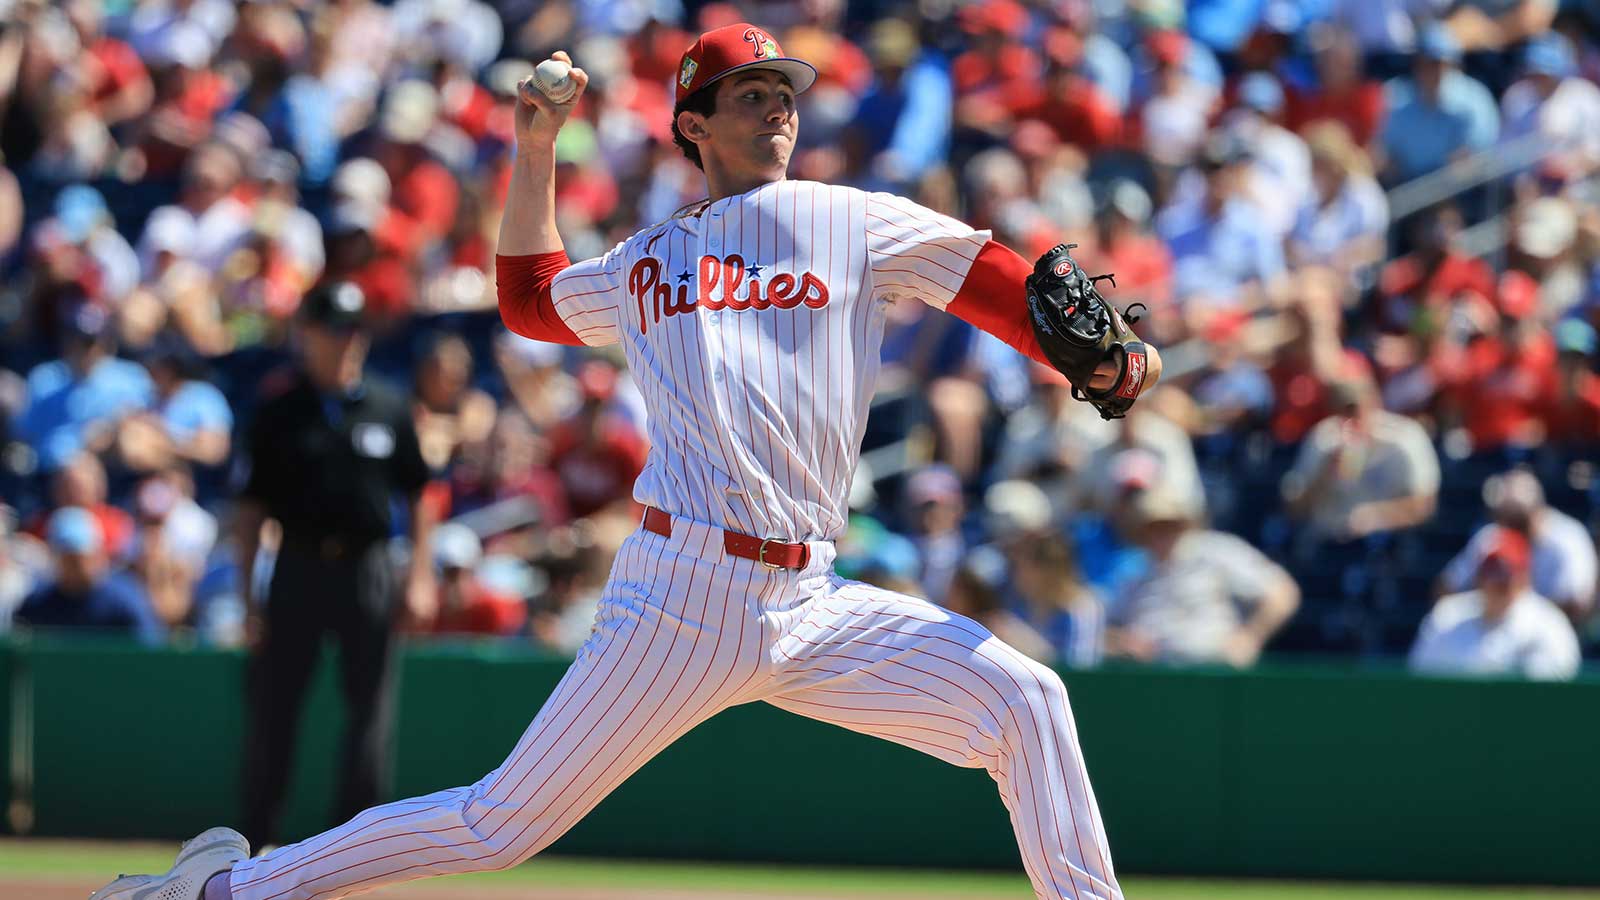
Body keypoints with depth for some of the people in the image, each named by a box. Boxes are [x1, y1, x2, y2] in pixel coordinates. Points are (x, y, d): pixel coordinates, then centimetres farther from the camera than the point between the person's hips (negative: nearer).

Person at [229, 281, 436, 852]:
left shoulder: (388, 410, 7)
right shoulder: (279, 413, 3)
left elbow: (416, 494, 10)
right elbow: (253, 504, 4)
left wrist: (420, 575, 2)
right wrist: (245, 587, -1)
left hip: (366, 568, 1)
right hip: (299, 565, -1)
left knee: (370, 709, 0)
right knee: (273, 708, 0)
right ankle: (255, 839, 8)